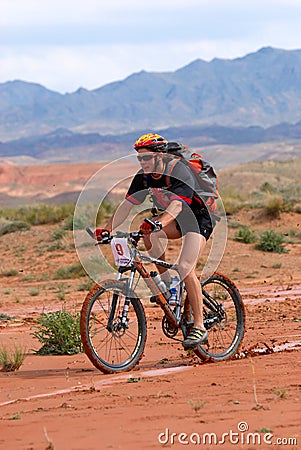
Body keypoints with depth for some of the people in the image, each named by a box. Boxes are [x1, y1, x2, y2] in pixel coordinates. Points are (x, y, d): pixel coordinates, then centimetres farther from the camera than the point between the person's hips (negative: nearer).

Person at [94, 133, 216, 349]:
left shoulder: (178, 171, -27)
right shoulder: (144, 177, -7)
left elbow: (177, 204, -41)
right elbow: (127, 205, -10)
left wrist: (158, 223, -59)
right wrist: (107, 229, -23)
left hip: (199, 219, -7)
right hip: (176, 220, 7)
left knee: (186, 268, -23)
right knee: (149, 234, -21)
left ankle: (199, 328, -19)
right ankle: (166, 283, -4)